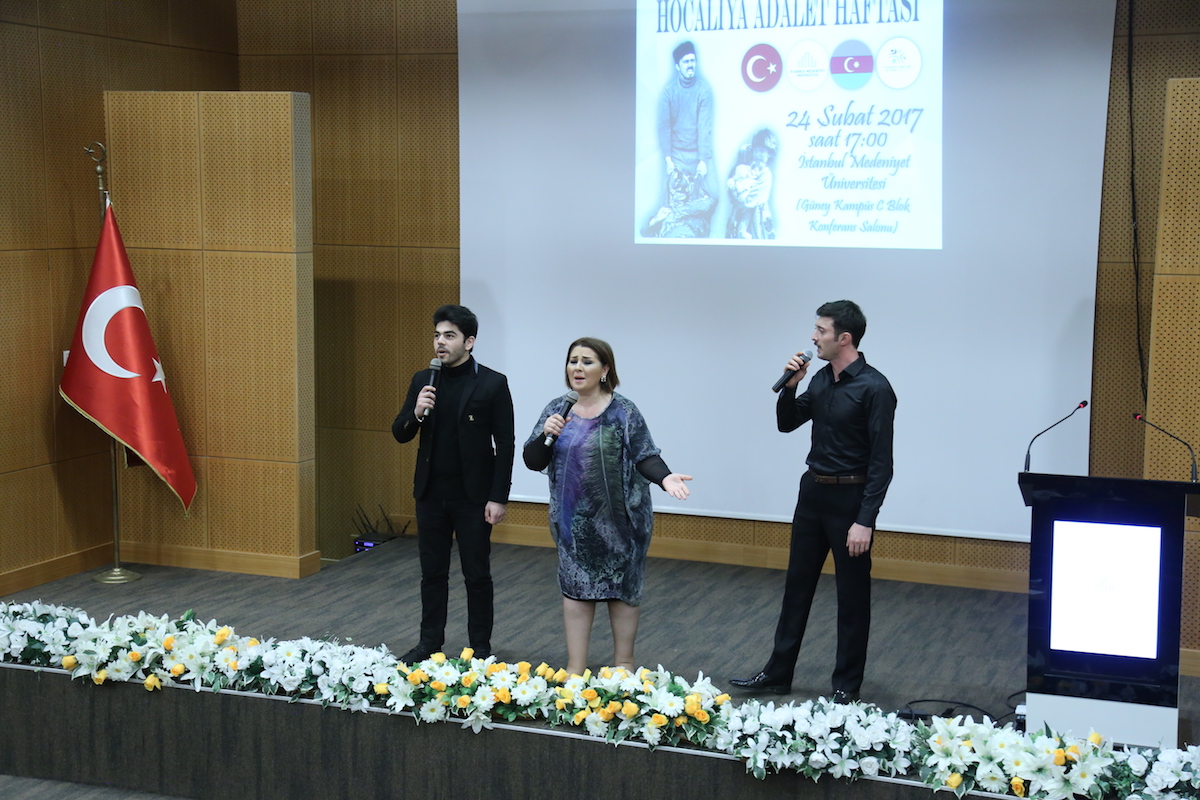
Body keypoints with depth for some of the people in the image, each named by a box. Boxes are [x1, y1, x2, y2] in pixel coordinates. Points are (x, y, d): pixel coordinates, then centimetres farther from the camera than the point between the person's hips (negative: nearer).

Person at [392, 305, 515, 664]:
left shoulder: (493, 384, -7)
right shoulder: (423, 381, 5)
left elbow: (505, 444, -7)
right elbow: (400, 434, 6)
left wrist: (498, 498, -11)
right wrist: (415, 413, -16)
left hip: (473, 496, -4)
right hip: (431, 494, 4)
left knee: (477, 574, 5)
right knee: (432, 572, 12)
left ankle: (481, 648, 15)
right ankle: (430, 642, 24)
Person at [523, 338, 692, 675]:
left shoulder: (623, 411, -8)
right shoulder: (556, 409, 2)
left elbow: (645, 456, -9)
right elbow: (533, 462, 1)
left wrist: (665, 477, -28)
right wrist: (546, 434, -18)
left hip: (618, 519, -3)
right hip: (574, 521, 3)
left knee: (621, 588, 7)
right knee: (575, 588, 6)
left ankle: (624, 664, 22)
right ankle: (575, 669, 14)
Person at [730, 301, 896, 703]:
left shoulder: (874, 388, -17)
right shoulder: (822, 380, 6)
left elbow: (881, 462, -19)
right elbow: (787, 423, 15)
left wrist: (864, 521, -22)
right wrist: (790, 386, -3)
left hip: (850, 499, -8)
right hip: (813, 492, 8)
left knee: (852, 596, 4)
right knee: (797, 585, 14)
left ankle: (846, 686, 15)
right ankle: (777, 674, 23)